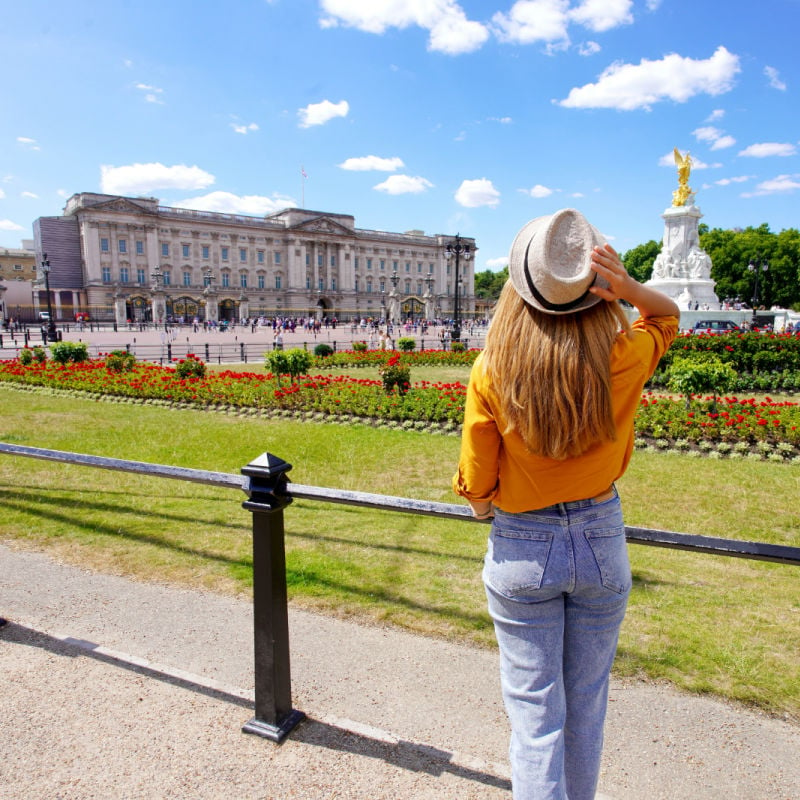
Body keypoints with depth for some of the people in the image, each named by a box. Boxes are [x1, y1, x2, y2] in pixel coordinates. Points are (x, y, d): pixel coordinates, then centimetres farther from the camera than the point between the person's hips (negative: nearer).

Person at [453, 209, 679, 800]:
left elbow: (475, 484, -9)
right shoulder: (624, 360, -14)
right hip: (602, 541, 3)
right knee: (586, 705, 23)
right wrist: (631, 288, -11)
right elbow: (668, 316, 10)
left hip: (522, 548, -2)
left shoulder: (492, 371, -19)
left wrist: (482, 504, 14)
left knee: (535, 712, 13)